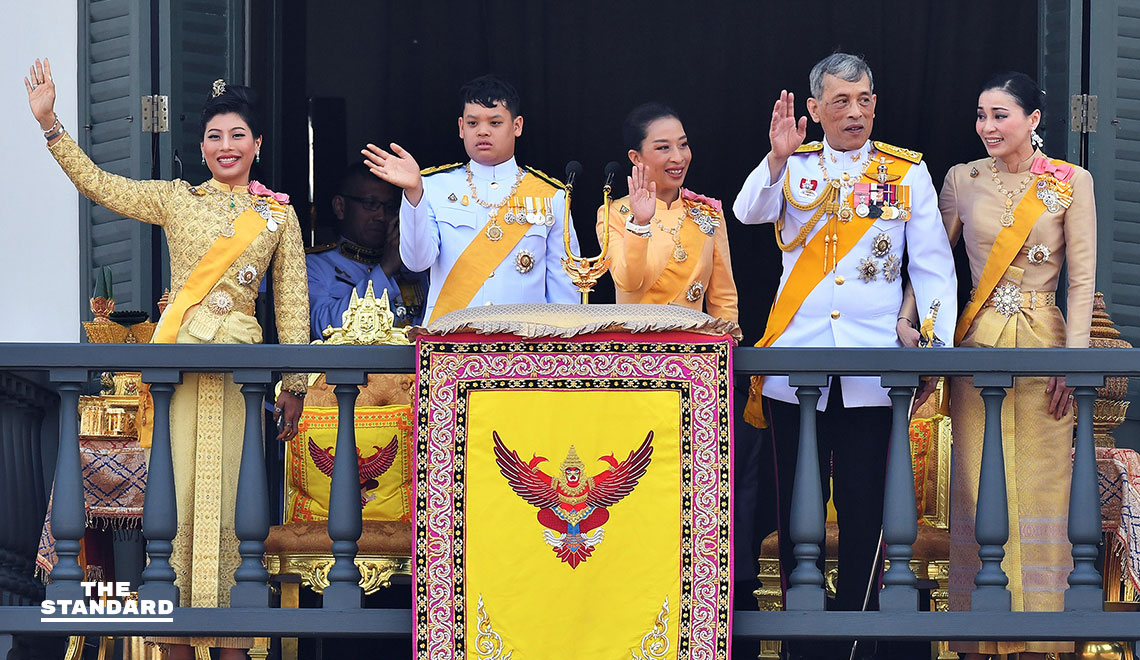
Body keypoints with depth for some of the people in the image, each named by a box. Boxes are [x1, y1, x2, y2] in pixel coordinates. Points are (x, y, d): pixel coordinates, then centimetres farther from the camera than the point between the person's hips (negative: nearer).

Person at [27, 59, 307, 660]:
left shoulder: (279, 214, 10)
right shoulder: (176, 199, 11)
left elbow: (292, 304, 10)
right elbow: (97, 184, 8)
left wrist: (294, 387, 6)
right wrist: (49, 122, 0)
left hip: (241, 362, -1)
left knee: (230, 501, -3)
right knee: (175, 496, -3)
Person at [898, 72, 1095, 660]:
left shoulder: (1071, 183, 1)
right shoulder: (962, 181, 7)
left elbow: (1082, 277, -2)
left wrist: (1074, 356, -10)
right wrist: (905, 321, -2)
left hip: (1042, 345, -2)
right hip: (978, 344, 2)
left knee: (1039, 484, -1)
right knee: (977, 486, 0)